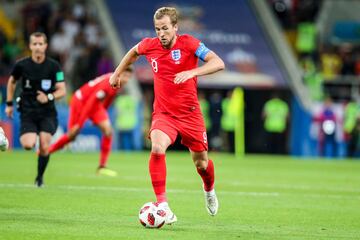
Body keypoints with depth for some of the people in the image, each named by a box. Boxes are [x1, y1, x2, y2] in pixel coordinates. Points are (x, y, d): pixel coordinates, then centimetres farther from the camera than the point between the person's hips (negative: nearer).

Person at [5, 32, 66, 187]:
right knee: (28, 145, -21)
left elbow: (62, 91, -6)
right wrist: (9, 104, 12)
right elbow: (11, 82, 15)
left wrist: (49, 97, -24)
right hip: (27, 111, 0)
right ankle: (25, 137, 18)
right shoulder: (22, 65, -4)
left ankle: (40, 177, 12)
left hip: (47, 112, 0)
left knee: (44, 147, -12)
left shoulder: (54, 66, -6)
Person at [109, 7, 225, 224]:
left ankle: (209, 190, 47)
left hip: (190, 113, -1)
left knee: (201, 163, 10)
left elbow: (218, 63, -23)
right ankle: (162, 204, -26)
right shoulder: (150, 46, -2)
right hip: (163, 113, 1)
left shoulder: (188, 43, -12)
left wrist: (191, 72, -36)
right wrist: (117, 73, 27)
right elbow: (134, 52, 23)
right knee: (157, 148, -29)